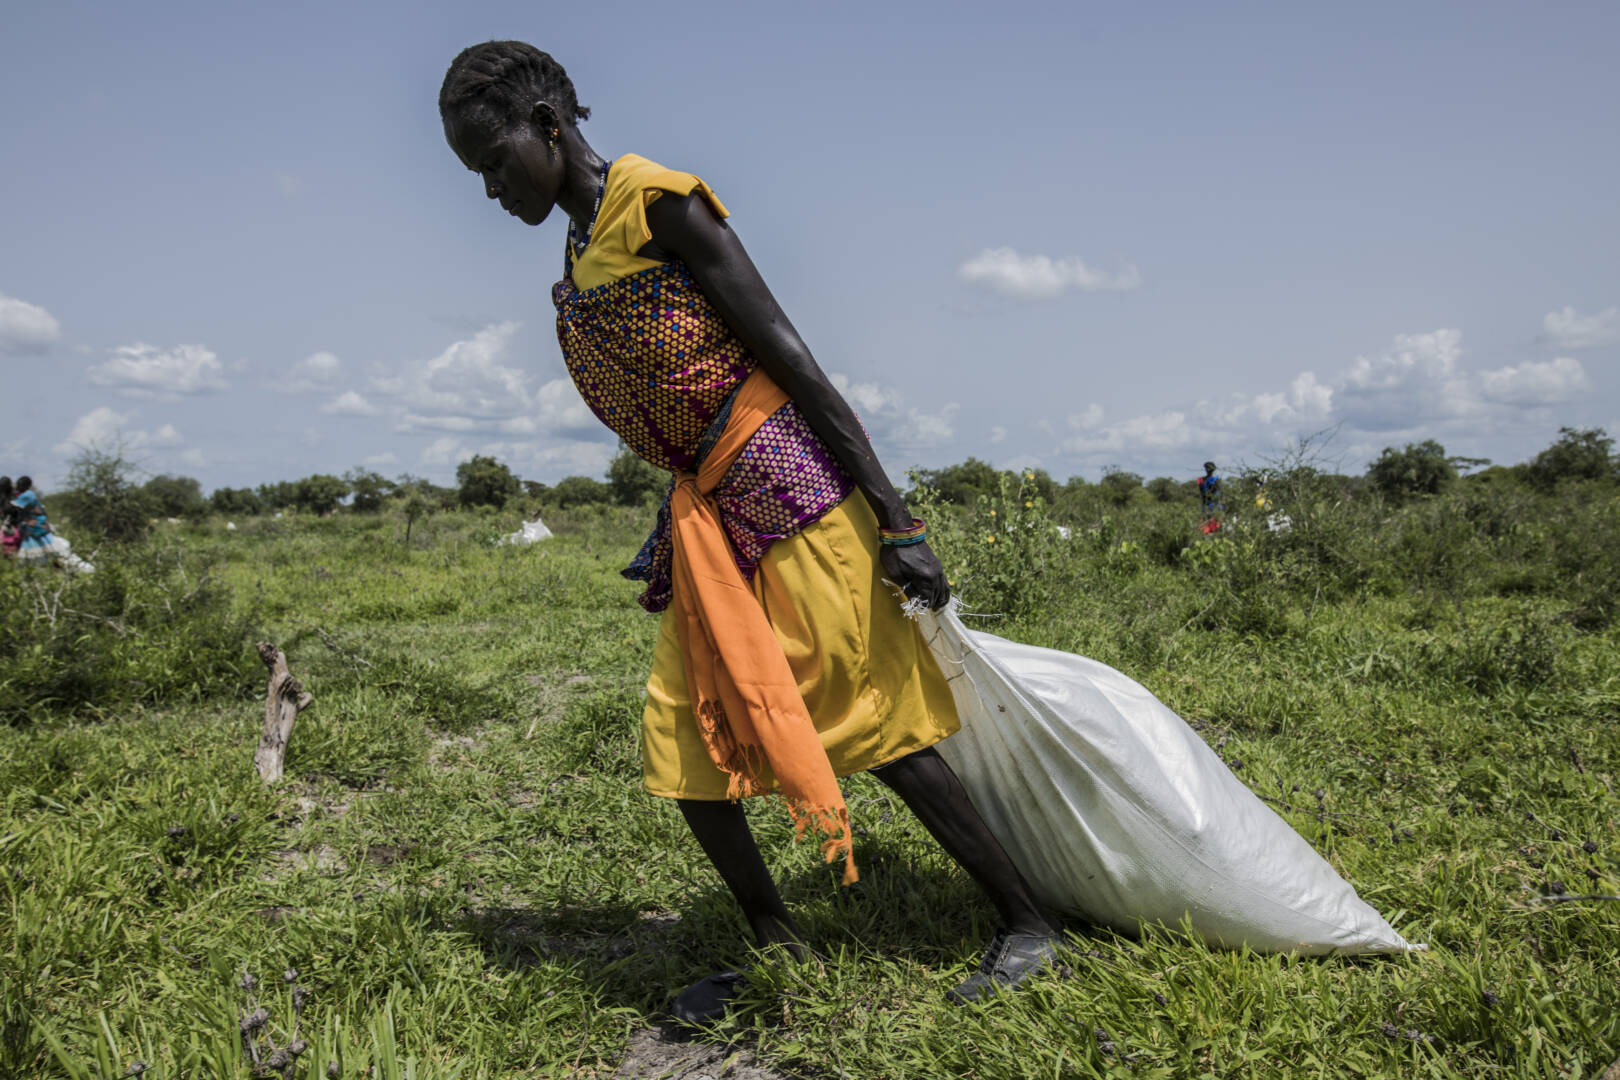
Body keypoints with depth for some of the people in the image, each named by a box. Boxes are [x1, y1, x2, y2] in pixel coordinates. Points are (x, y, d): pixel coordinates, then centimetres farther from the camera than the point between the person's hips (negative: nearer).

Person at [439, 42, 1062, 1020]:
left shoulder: (656, 203, -9)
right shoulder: (579, 253, 17)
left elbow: (789, 357, -15)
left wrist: (895, 519, -19)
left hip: (788, 489, -9)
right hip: (706, 514, 9)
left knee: (869, 718, -6)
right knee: (685, 741, 7)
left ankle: (1029, 923, 10)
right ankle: (781, 951, 22)